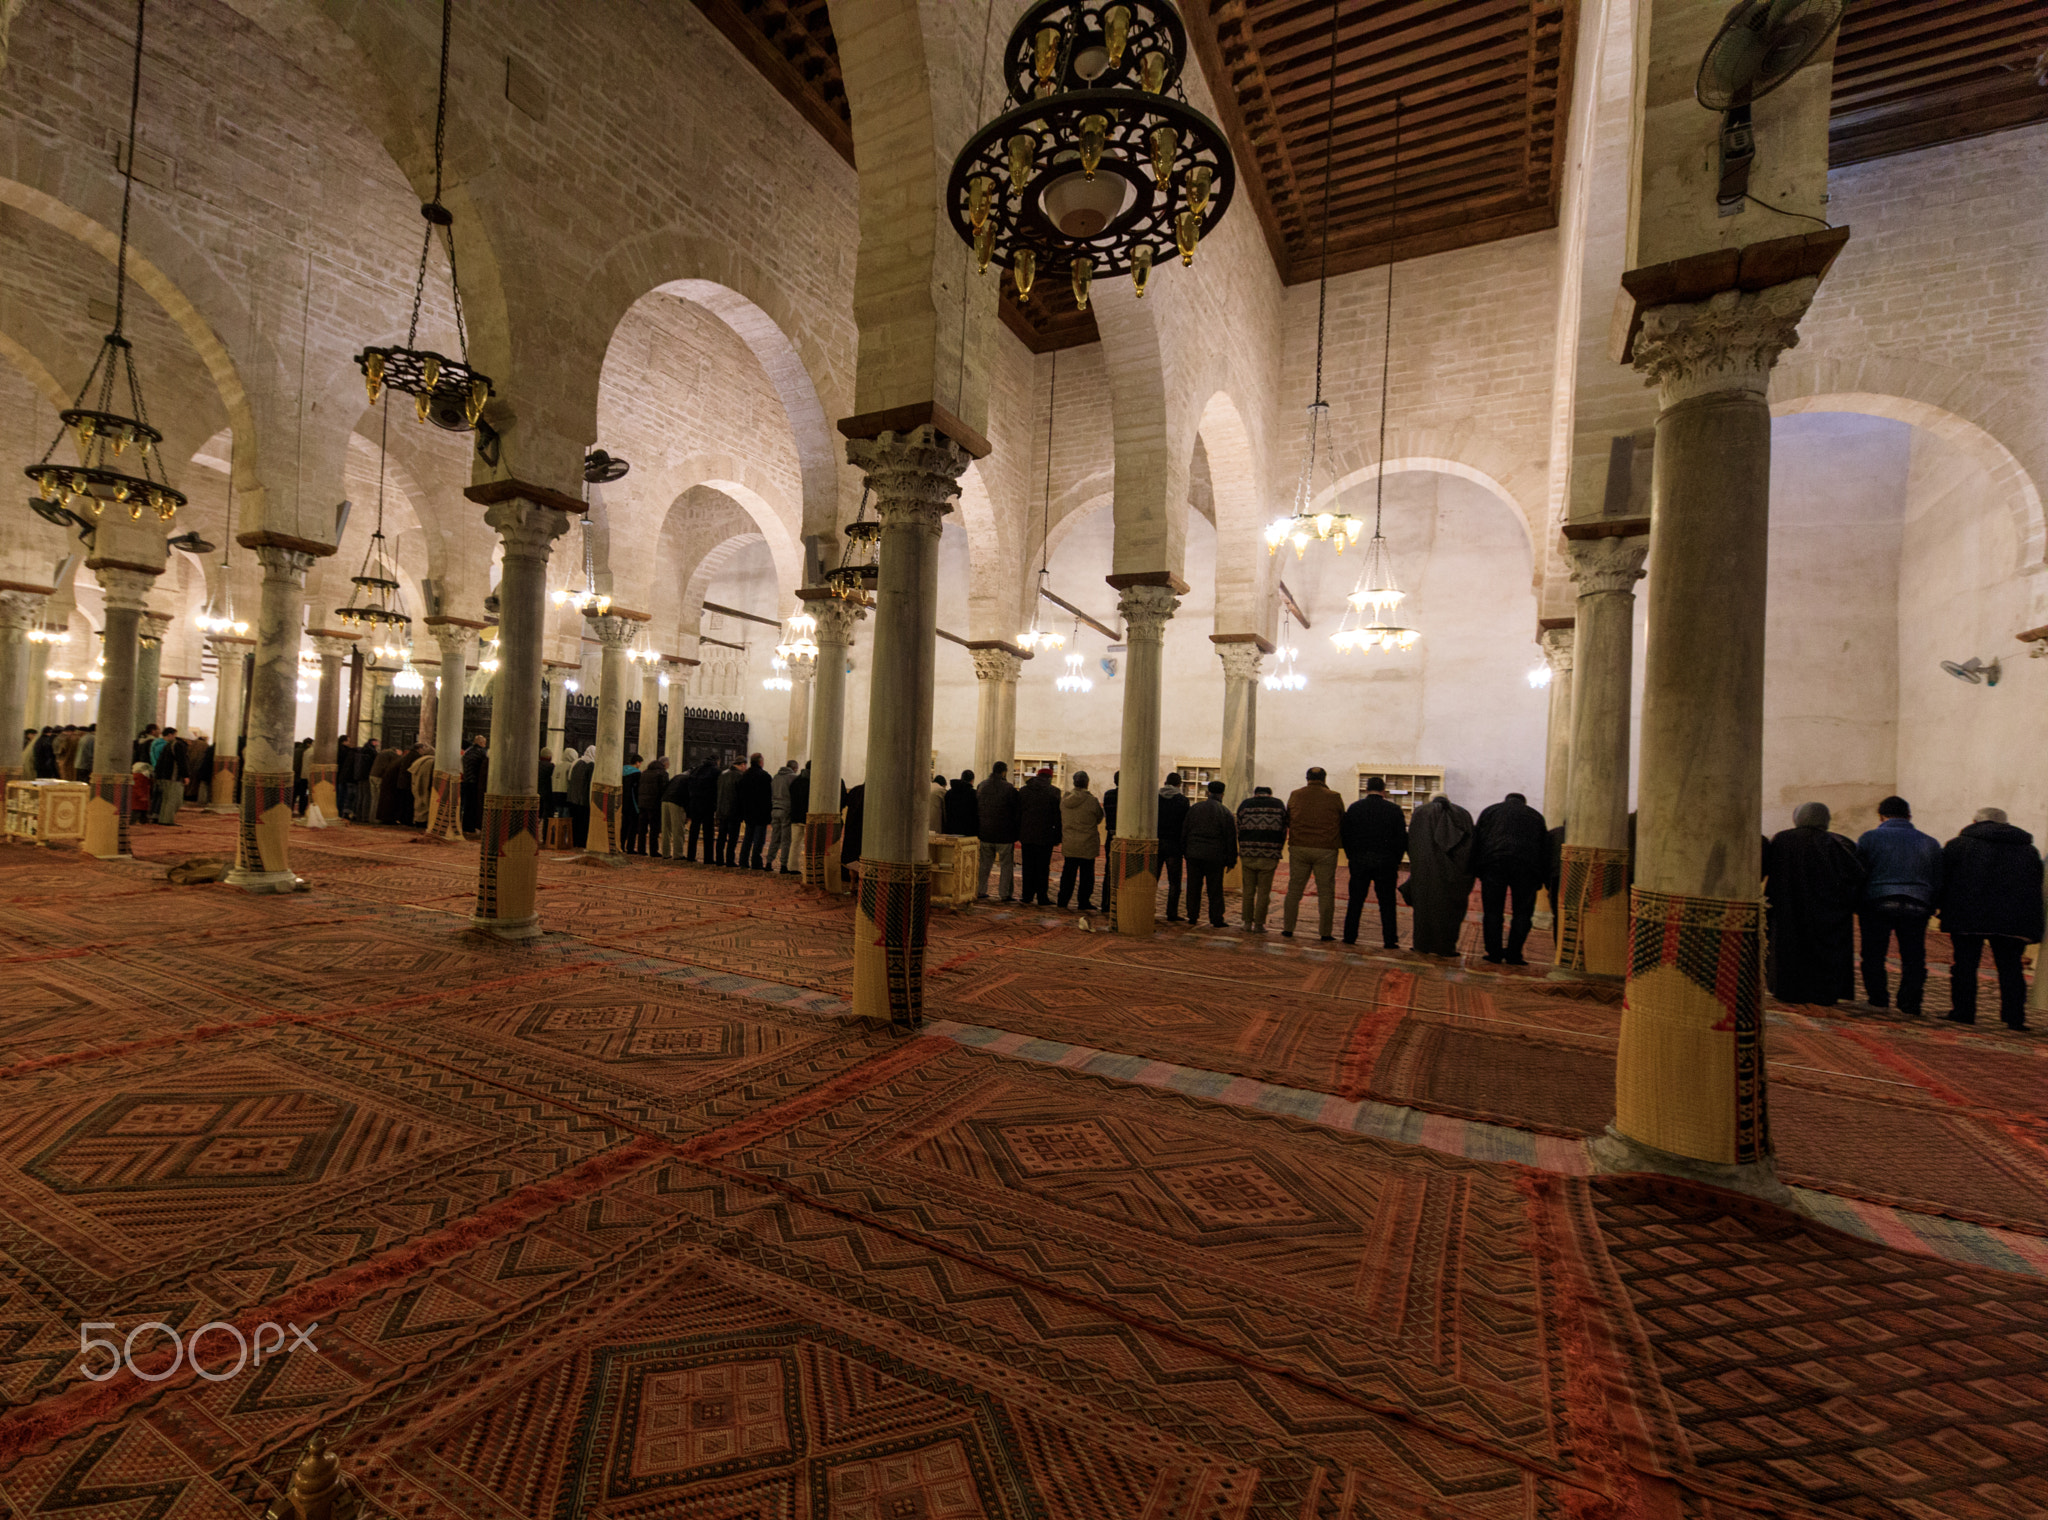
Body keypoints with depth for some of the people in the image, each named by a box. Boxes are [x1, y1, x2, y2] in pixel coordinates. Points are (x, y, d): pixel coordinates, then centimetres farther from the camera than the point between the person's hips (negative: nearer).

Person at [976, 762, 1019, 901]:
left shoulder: (981, 787, 6)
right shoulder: (1009, 789, -11)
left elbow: (976, 811, 11)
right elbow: (1016, 811, -9)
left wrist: (977, 831, 15)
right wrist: (1016, 832, 4)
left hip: (985, 833, 5)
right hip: (1004, 834, -5)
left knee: (985, 863, 14)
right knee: (1007, 863, 5)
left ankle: (981, 891, 13)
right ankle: (1005, 893, 5)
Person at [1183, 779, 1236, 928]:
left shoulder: (1194, 808, 5)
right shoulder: (1225, 813, -3)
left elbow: (1184, 831, 6)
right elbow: (1231, 838, -2)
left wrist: (1184, 851, 14)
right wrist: (1231, 861, 4)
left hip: (1194, 854, 2)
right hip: (1215, 857, -2)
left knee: (1193, 888, 10)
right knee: (1215, 889, 5)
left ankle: (1193, 916, 14)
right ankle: (1216, 920, 6)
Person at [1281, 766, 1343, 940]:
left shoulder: (1295, 795, 4)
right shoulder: (1334, 798, -1)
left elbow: (1287, 822, 11)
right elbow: (1342, 825, 6)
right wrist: (1341, 843, 19)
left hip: (1298, 848, 2)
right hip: (1326, 850, -2)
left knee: (1294, 889, 9)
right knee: (1326, 891, 6)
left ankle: (1287, 929, 10)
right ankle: (1325, 932, 9)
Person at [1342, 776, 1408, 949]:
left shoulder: (1354, 808, 1)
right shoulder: (1394, 809, -1)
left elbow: (1346, 836, 3)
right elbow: (1402, 838, 1)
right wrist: (1396, 862, 10)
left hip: (1359, 861, 1)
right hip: (1385, 862, -1)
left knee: (1355, 901, 8)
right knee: (1387, 903, 6)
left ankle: (1349, 936, 10)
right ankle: (1390, 940, 7)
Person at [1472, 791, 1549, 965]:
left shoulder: (1489, 811, 19)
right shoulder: (1536, 816, 22)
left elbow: (1476, 840, 9)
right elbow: (1545, 848, 16)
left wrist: (1476, 869, 10)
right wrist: (1539, 880, 15)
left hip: (1493, 863, 0)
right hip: (1526, 866, 0)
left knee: (1492, 911, 5)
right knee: (1522, 912, 7)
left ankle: (1494, 953, 4)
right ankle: (1513, 954, 3)